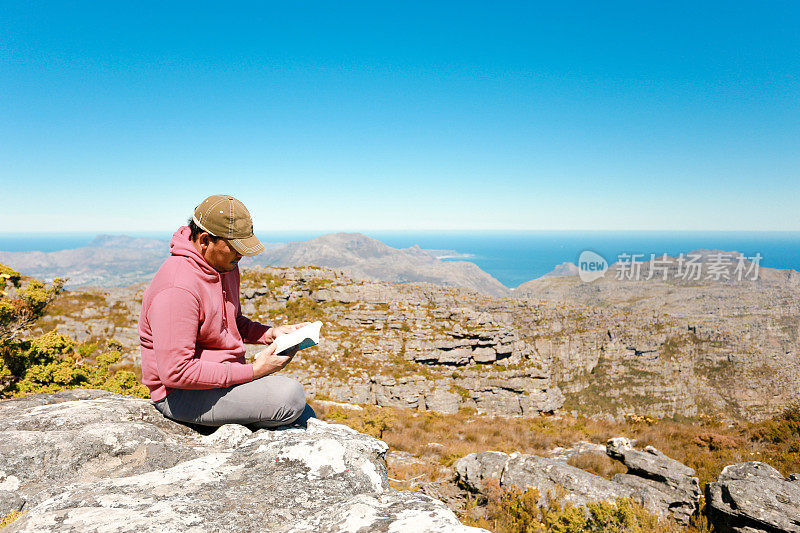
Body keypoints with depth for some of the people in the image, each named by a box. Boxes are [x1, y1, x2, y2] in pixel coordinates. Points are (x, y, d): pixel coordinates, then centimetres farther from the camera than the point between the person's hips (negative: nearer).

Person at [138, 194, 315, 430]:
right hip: (182, 394, -9)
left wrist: (270, 333, 1)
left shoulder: (226, 266, 5)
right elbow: (175, 371, -27)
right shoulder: (177, 289, -25)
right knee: (289, 394, -25)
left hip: (227, 375, 9)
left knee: (308, 419, 2)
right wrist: (252, 371, -25)